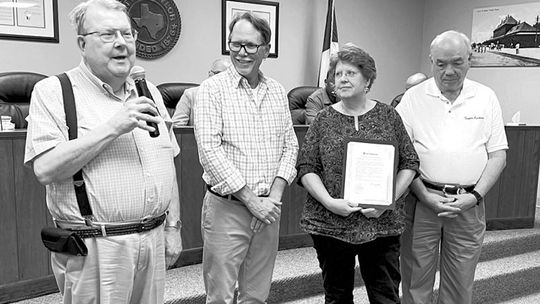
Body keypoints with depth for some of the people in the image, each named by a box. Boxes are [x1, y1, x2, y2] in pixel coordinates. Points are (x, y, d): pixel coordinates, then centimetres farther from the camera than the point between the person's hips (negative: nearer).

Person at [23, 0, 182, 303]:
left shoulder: (149, 92, 11)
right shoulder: (53, 91, -6)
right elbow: (45, 169, -16)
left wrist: (173, 228, 11)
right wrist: (112, 127, -22)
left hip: (154, 241, 5)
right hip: (96, 248, -5)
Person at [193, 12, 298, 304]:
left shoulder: (277, 91, 9)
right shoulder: (212, 89, -6)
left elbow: (290, 145, 9)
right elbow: (209, 150, -14)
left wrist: (275, 195, -5)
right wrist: (251, 199, -15)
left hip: (268, 208, 5)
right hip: (226, 207, -4)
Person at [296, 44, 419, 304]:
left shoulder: (389, 116, 5)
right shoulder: (323, 119, 3)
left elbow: (409, 163, 5)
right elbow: (306, 168, 0)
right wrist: (330, 202, -14)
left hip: (381, 224, 0)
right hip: (330, 224, 0)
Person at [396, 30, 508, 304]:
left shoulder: (486, 97, 6)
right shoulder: (413, 98, 0)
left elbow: (498, 155, 5)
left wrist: (475, 195, -8)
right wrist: (425, 197, -12)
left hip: (469, 203, 2)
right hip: (422, 201, -1)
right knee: (415, 280, 7)